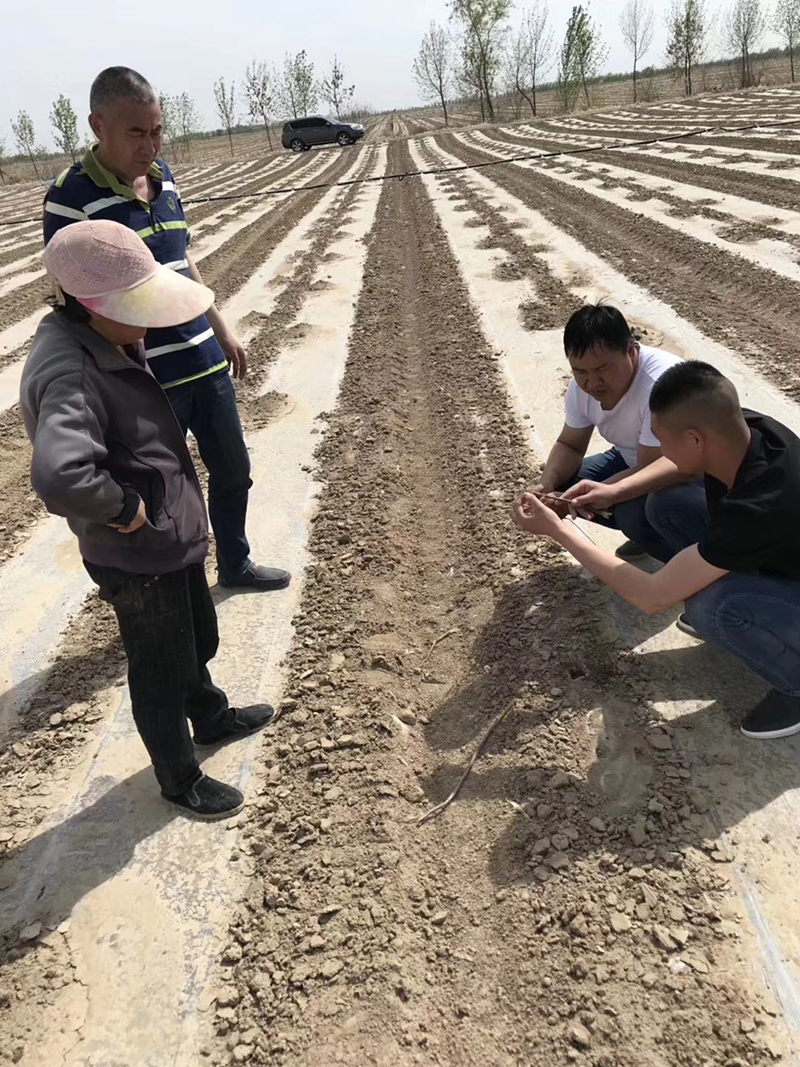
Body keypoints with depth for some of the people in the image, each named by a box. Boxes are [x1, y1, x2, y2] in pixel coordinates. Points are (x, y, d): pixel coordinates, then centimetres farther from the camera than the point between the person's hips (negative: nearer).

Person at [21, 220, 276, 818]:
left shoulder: (112, 341, 0)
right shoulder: (68, 373, -30)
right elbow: (58, 477, -47)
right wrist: (124, 509, -29)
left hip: (175, 538, 9)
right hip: (139, 560, -9)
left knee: (198, 643, 29)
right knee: (162, 676, 13)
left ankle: (212, 718, 56)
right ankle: (180, 780, 37)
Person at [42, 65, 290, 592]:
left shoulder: (162, 174, 7)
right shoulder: (71, 197, -14)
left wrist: (222, 330, 21)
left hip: (206, 361, 7)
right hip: (147, 378, -7)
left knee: (233, 470, 18)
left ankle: (236, 564, 40)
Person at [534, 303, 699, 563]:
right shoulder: (582, 385, -13)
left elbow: (650, 469, -33)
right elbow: (569, 445, -2)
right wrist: (546, 486, -21)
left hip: (691, 471, -7)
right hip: (634, 461, 8)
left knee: (636, 513, -34)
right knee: (562, 483, -6)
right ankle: (647, 532, 13)